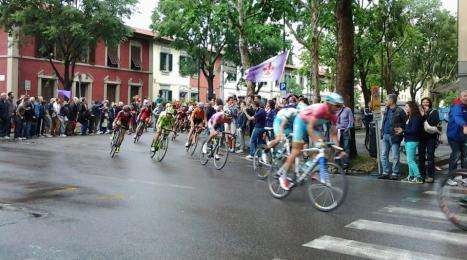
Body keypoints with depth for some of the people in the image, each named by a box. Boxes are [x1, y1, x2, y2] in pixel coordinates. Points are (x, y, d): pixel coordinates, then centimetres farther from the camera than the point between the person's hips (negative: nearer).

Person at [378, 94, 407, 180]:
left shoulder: (399, 111, -9)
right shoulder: (387, 110, 13)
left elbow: (405, 123, -8)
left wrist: (400, 132, -14)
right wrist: (382, 131, 13)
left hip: (394, 136, -8)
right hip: (385, 135, 8)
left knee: (395, 156, 1)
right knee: (384, 155, 9)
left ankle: (395, 173, 9)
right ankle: (385, 172, 16)